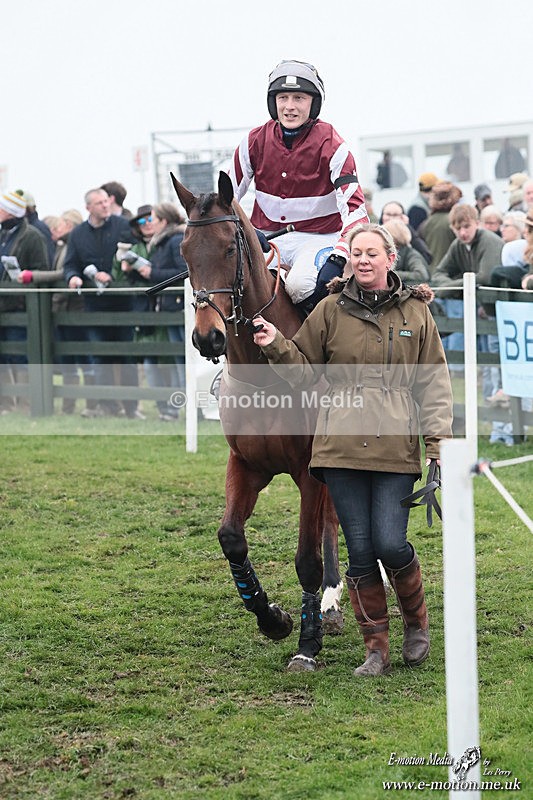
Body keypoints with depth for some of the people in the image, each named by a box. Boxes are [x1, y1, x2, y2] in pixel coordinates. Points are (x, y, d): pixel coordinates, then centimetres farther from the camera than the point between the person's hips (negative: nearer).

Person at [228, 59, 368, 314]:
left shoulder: (331, 146, -9)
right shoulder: (255, 141, 2)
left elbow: (355, 209, -15)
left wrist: (338, 259, -31)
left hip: (318, 236, -4)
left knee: (300, 284, -35)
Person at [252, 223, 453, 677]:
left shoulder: (416, 312, 7)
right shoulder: (332, 310, 7)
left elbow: (433, 383, 7)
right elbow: (304, 370, 11)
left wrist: (438, 440, -2)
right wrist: (276, 348, -9)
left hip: (396, 448, -1)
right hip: (342, 448, 1)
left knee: (390, 544, -9)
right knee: (360, 551, 2)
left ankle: (417, 621, 20)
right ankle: (376, 648, 13)